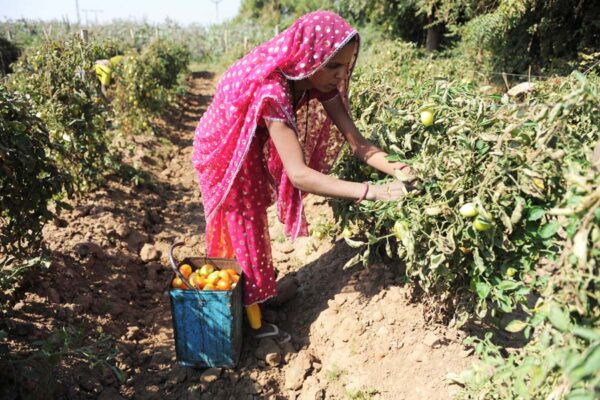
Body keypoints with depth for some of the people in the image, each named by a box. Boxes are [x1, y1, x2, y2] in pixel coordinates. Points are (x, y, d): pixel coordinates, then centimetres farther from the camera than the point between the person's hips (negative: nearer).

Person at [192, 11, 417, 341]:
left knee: (251, 222, 19)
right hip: (224, 153, -7)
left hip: (252, 150, 7)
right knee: (241, 231, 2)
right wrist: (371, 192, -50)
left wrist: (392, 166, -38)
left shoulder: (316, 79, -19)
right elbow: (298, 174, -47)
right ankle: (254, 325, 18)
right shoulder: (271, 90, -42)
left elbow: (354, 139, -21)